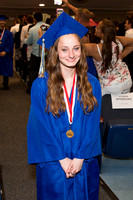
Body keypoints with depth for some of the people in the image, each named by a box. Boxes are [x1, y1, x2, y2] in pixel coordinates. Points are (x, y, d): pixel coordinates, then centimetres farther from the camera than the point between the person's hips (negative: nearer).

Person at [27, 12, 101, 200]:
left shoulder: (92, 84, -2)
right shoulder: (40, 86, -9)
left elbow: (92, 124, -4)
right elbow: (41, 126, -10)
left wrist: (80, 158, -12)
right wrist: (62, 159, -13)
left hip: (84, 162, 2)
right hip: (53, 165, -2)